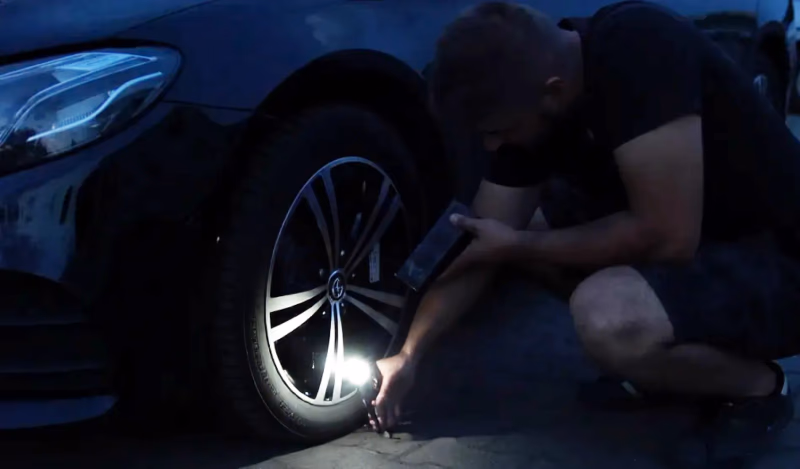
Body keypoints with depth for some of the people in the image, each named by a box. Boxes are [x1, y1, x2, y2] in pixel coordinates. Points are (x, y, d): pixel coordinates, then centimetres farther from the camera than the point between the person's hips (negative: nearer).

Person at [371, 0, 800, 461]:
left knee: (609, 316, -33)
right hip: (699, 247, 8)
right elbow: (479, 245, 3)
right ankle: (681, 359, 11)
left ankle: (757, 386, -4)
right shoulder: (531, 104, -6)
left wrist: (519, 246, -18)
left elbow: (665, 236, -31)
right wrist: (409, 354, -2)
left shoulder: (638, 50, -29)